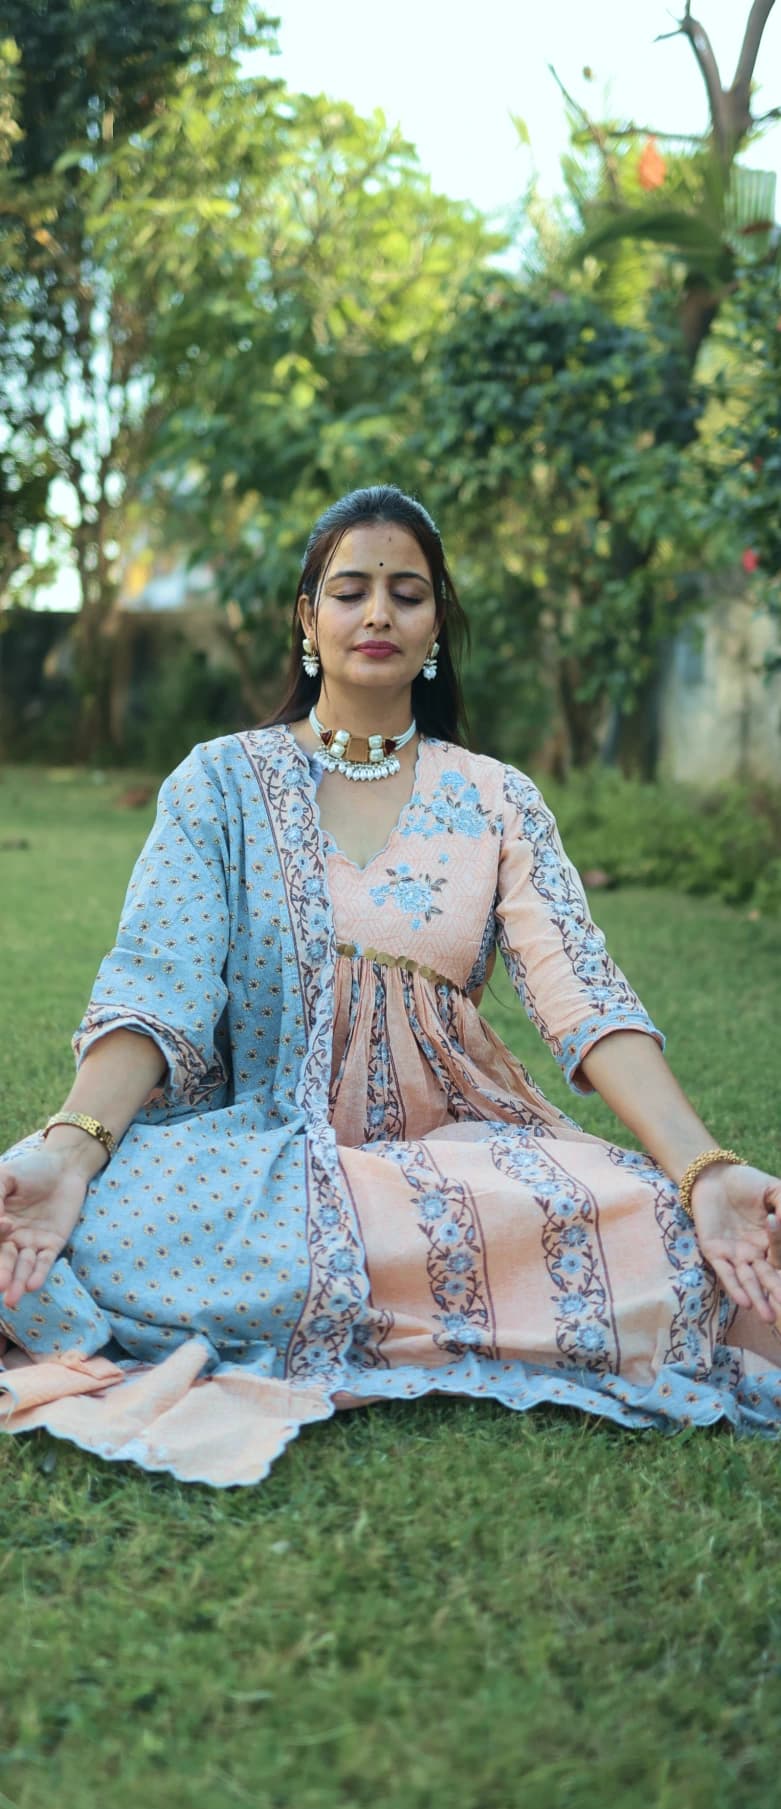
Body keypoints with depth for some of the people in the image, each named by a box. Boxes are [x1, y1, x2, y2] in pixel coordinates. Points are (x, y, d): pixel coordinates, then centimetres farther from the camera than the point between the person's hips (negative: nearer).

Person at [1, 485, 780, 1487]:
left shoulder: (499, 803, 7)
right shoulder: (224, 781, 4)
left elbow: (583, 994, -6)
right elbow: (156, 981, -9)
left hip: (459, 1141, 2)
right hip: (257, 1137, -1)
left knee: (655, 1227, -28)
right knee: (97, 1226, -34)